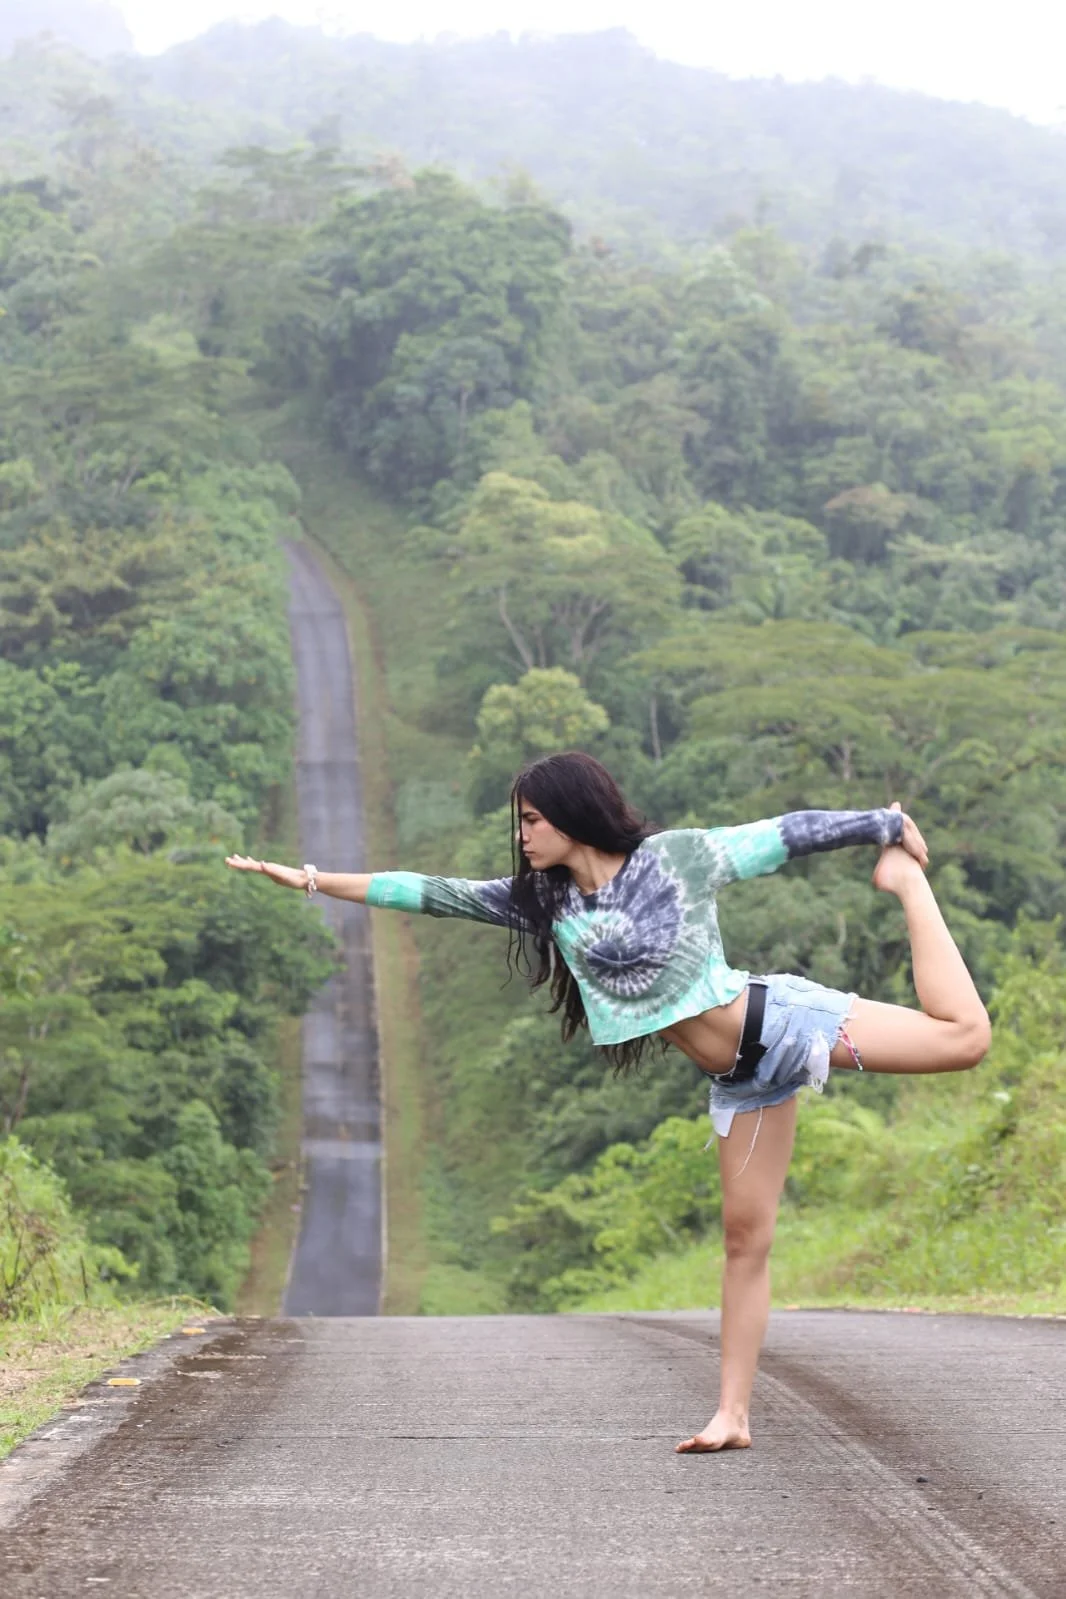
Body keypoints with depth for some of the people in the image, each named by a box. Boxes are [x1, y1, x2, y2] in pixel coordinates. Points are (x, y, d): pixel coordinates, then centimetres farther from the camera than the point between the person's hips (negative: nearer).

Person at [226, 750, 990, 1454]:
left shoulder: (678, 856, -10)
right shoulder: (546, 899, 4)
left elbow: (786, 834, -3)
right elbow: (438, 895, 3)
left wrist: (887, 825, 2)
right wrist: (316, 881, 1)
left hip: (781, 1022, -5)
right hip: (742, 1076, 5)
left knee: (963, 1034, -17)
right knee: (746, 1236, 5)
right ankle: (734, 1415, 7)